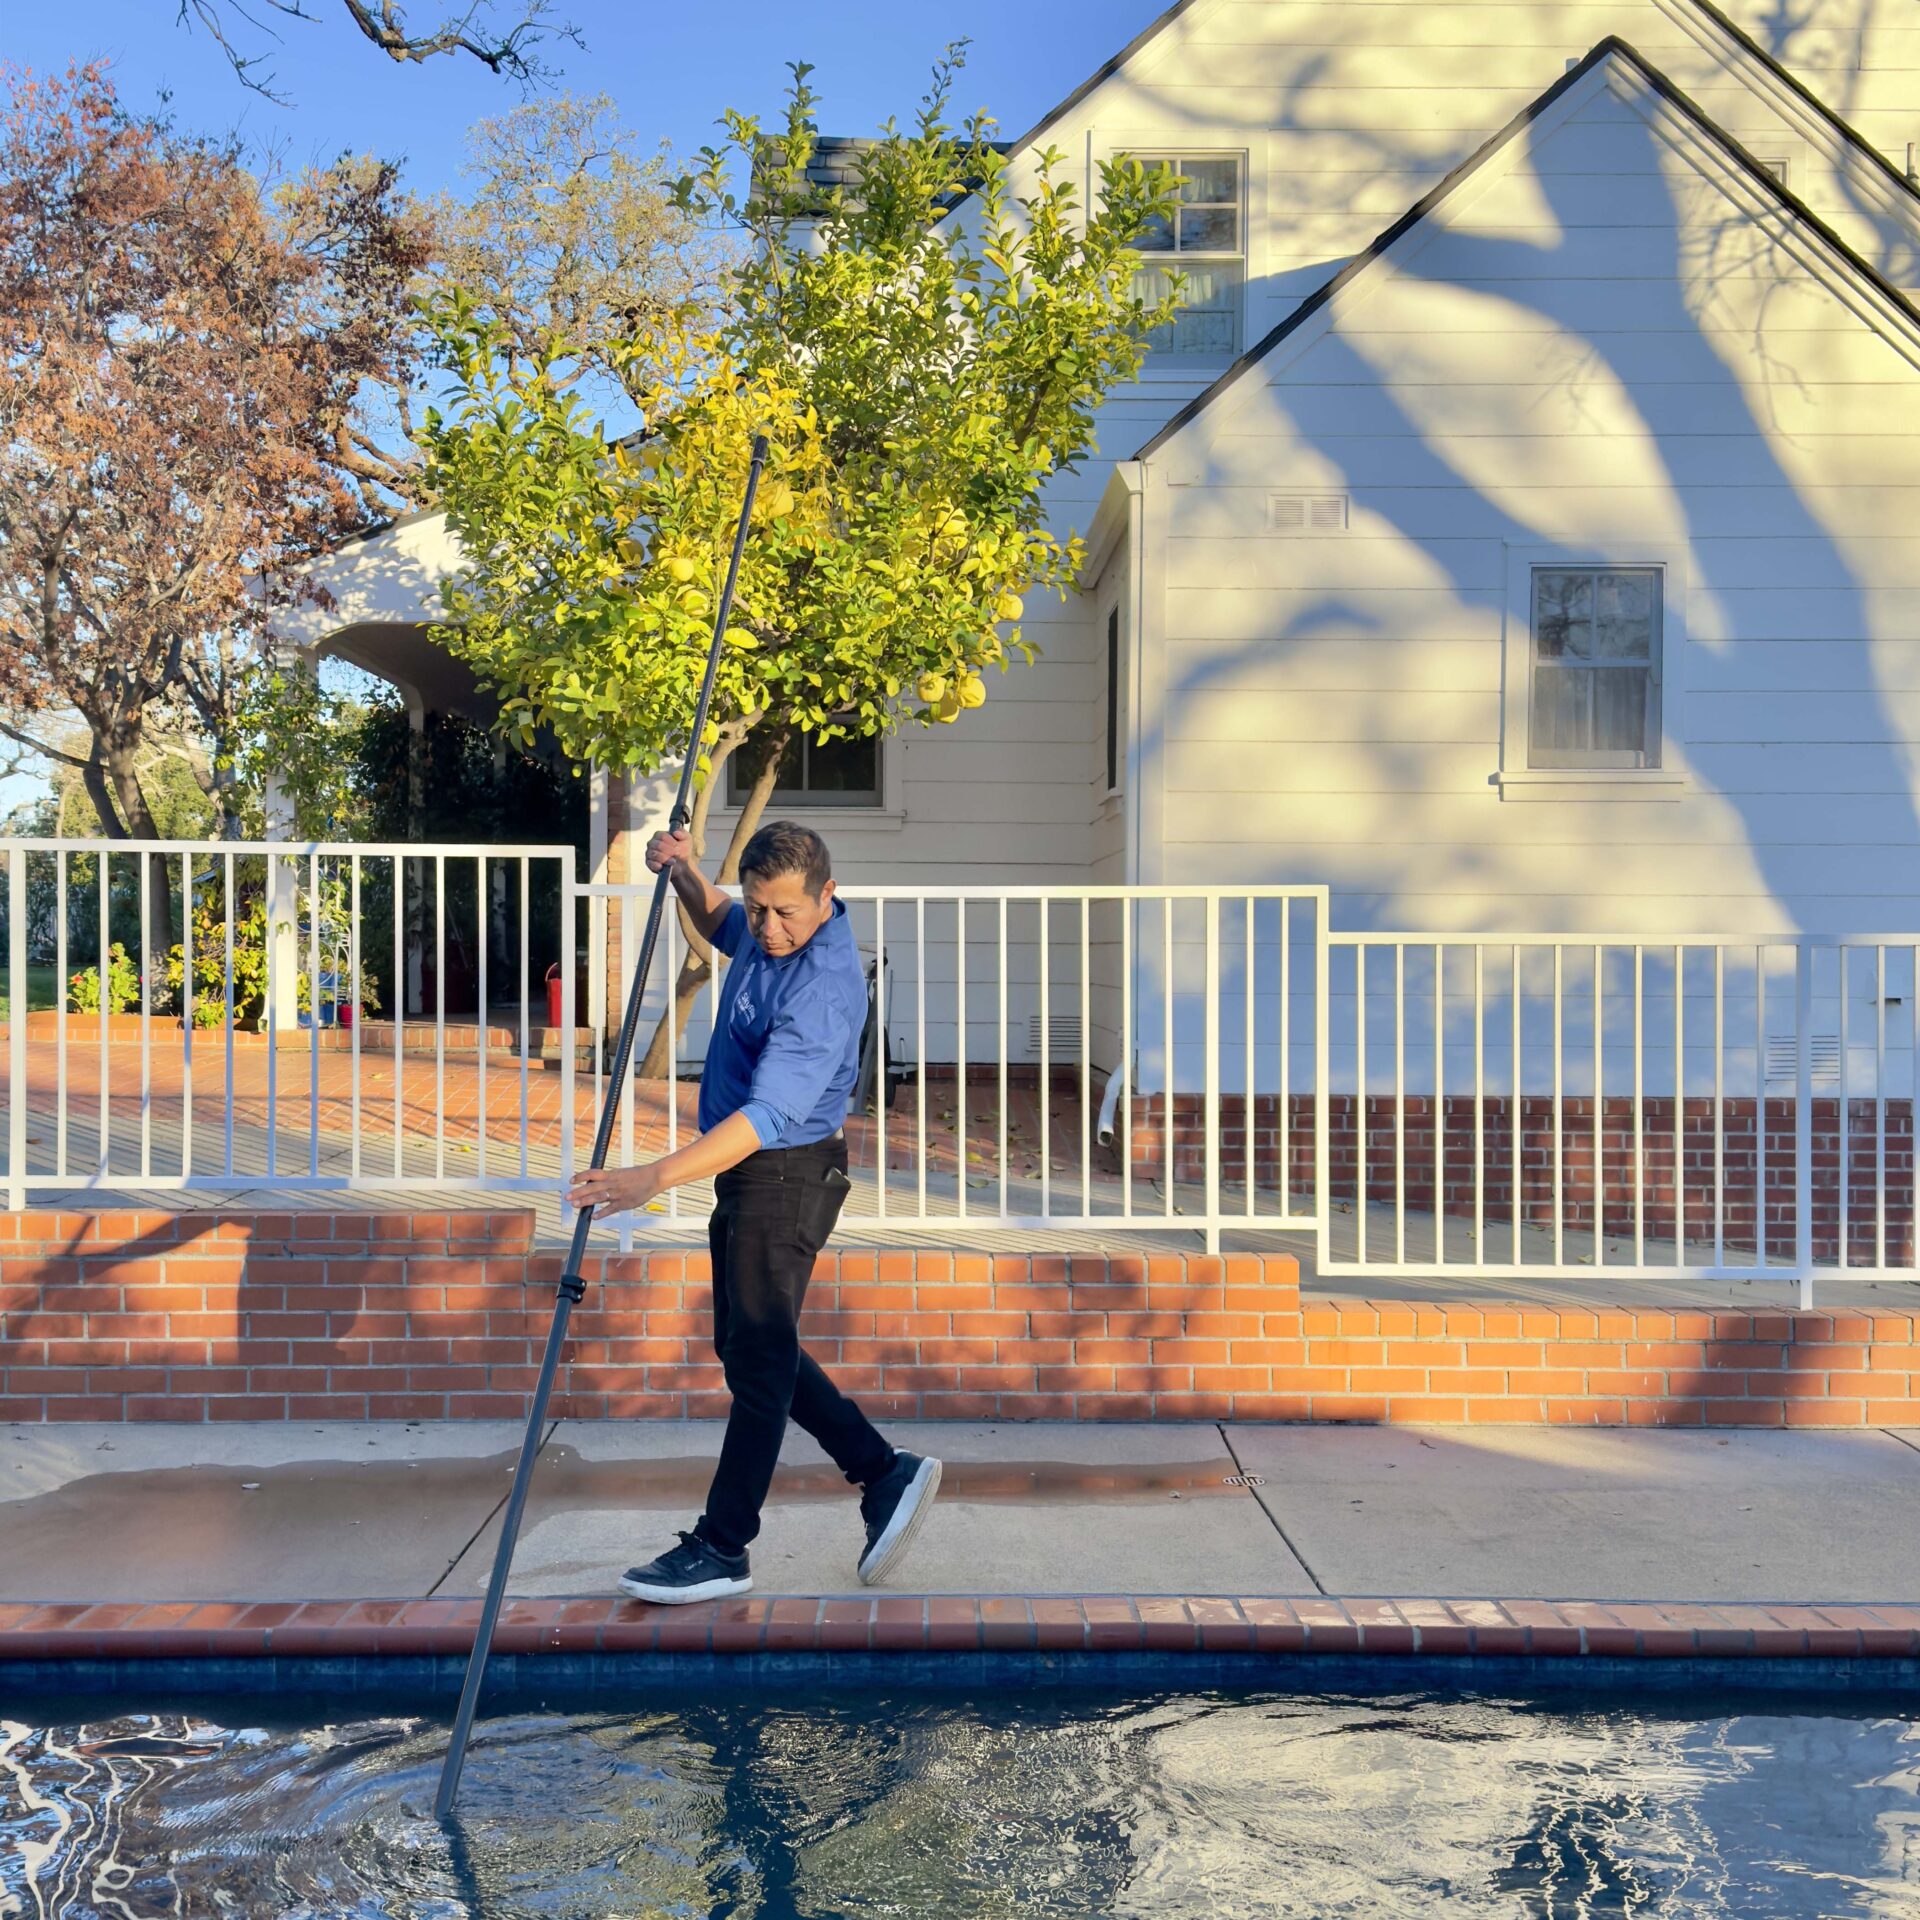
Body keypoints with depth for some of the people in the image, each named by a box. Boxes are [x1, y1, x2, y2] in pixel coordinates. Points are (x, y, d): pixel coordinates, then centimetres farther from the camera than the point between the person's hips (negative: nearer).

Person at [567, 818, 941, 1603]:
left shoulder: (824, 986, -27)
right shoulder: (766, 934, 2)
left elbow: (768, 1115, -34)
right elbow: (721, 927, 28)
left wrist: (655, 1178, -42)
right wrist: (687, 877, 5)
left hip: (789, 1173, -10)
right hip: (745, 1168, 10)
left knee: (757, 1355, -4)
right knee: (747, 1347, 16)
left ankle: (721, 1551, 5)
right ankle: (885, 1472, 23)